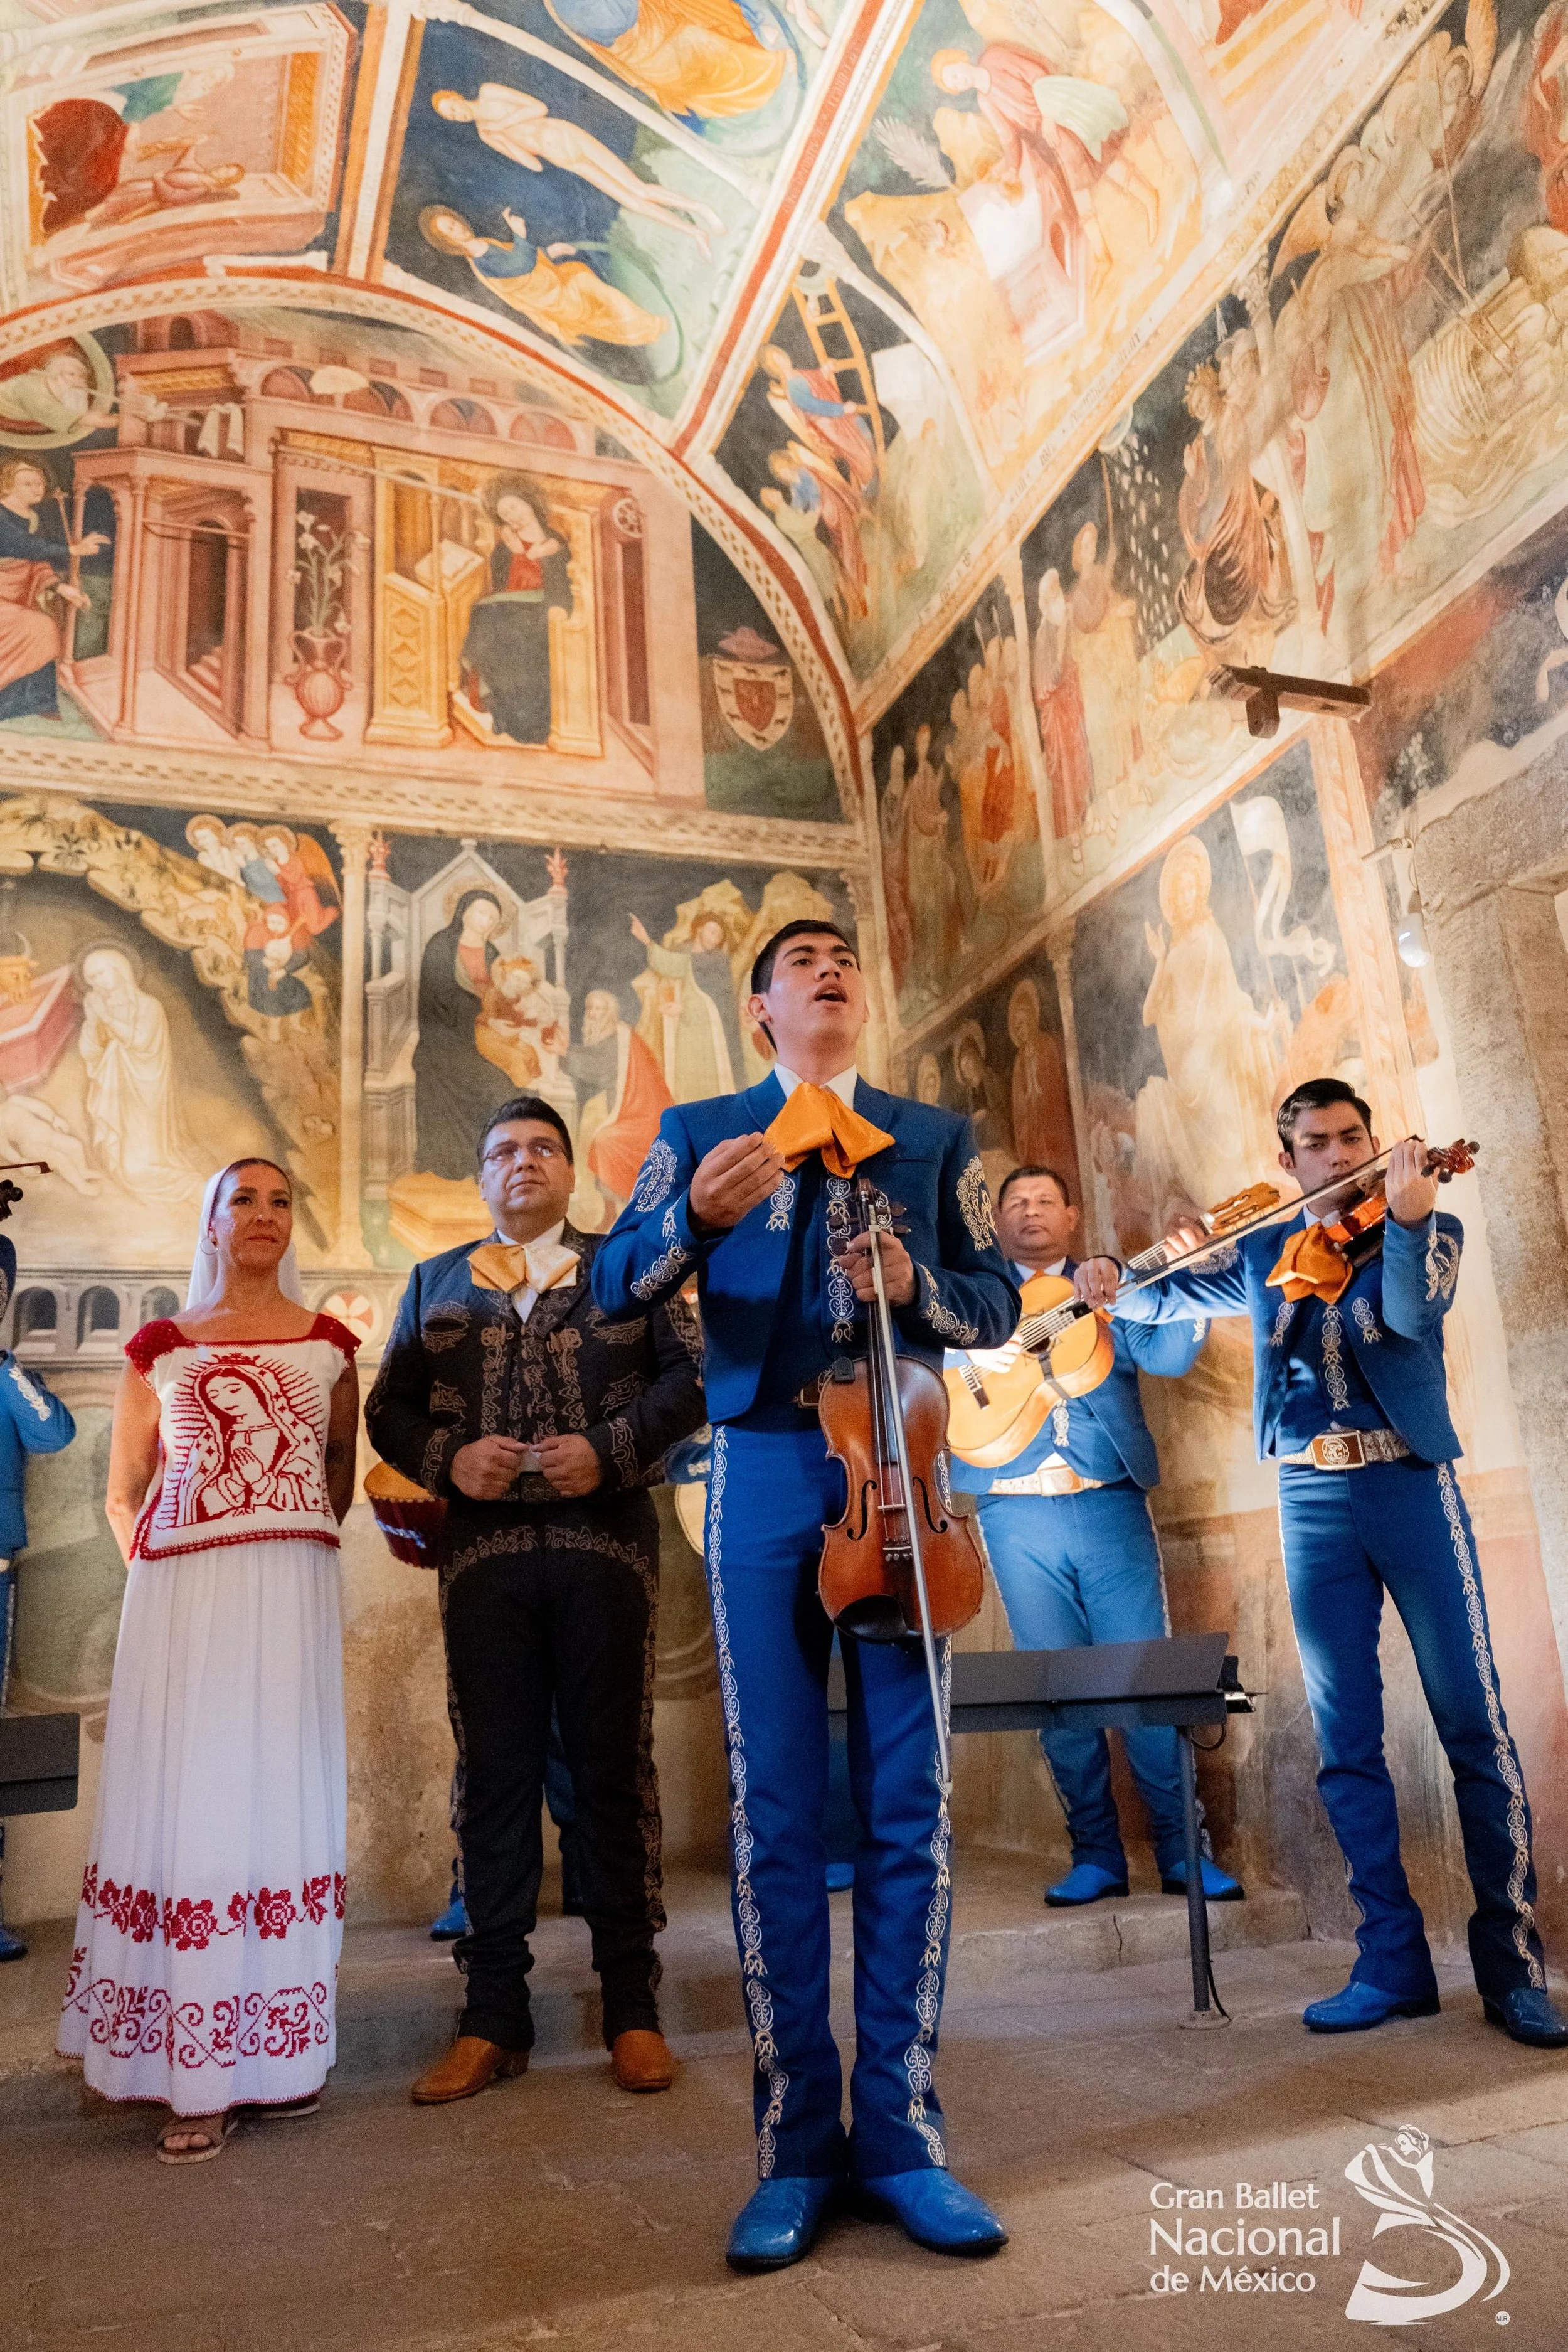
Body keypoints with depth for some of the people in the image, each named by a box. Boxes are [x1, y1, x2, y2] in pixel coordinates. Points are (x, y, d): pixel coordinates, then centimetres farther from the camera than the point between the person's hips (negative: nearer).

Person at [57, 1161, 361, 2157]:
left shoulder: (327, 1345, 10)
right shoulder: (163, 1347, 9)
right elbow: (123, 1494, 15)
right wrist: (160, 1571, 5)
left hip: (293, 1593, 0)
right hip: (182, 1597, 0)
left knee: (280, 1798, 2)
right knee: (185, 1802, -2)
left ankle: (283, 2051, 13)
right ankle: (199, 2080, 5)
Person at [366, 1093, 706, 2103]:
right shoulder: (436, 1282, 17)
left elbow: (687, 1376, 2)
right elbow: (390, 1405, 11)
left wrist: (611, 1451, -12)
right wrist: (448, 1458, -8)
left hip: (606, 1545, -1)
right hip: (483, 1551, 2)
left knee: (615, 1769, 4)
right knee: (494, 1773, 5)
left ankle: (633, 2009, 16)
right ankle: (494, 2018, 16)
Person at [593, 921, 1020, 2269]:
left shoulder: (937, 1137, 16)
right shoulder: (699, 1132, 14)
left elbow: (998, 1303, 11)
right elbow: (614, 1289, 5)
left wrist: (916, 1284, -10)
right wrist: (695, 1217, -14)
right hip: (765, 1471, -1)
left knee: (909, 1804, 1)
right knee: (776, 1811, 2)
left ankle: (899, 2133, 14)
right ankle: (796, 2143, 13)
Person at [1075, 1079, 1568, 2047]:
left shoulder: (1426, 1226, 4)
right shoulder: (1262, 1253, 14)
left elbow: (1414, 1315, -15)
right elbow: (1167, 1296, 17)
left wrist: (1408, 1217, -32)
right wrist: (1111, 1280, -4)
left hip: (1409, 1484, -3)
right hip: (1314, 1502, 3)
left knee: (1476, 1727, -2)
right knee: (1348, 1742, 5)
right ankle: (1394, 1962, 14)